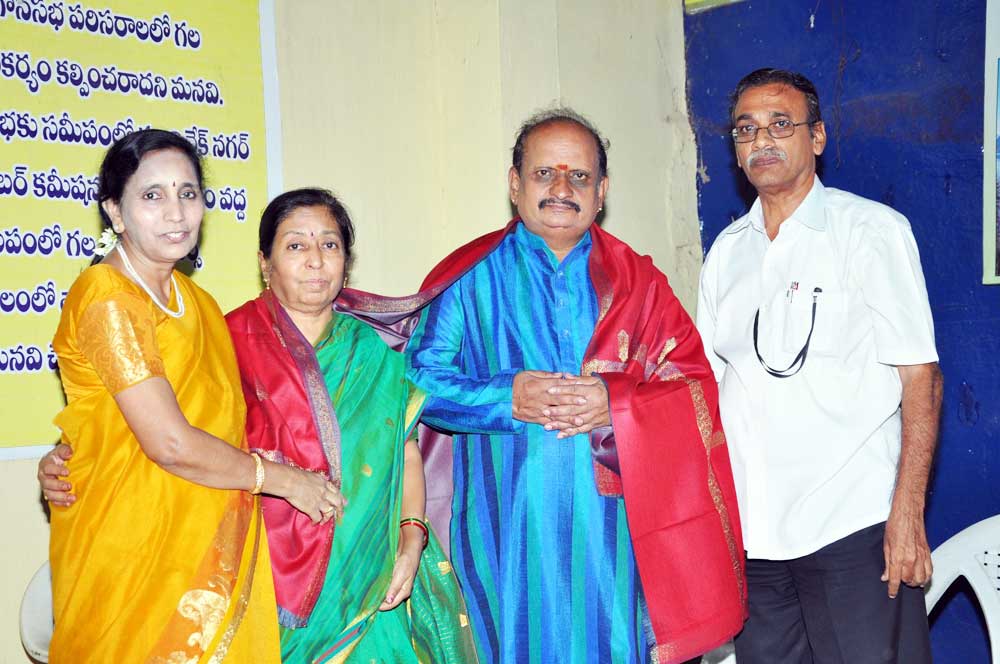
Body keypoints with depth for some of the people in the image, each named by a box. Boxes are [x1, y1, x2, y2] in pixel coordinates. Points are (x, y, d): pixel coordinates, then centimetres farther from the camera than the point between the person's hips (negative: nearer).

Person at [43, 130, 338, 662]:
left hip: (204, 541, 7)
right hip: (133, 549, -7)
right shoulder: (108, 298, -15)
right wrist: (281, 478, -8)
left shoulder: (191, 298, 11)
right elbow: (172, 446, -20)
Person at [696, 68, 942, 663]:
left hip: (854, 524, -5)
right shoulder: (728, 249, 12)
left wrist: (907, 514, -15)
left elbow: (920, 378, -8)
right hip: (751, 528, 5)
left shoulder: (873, 230, -3)